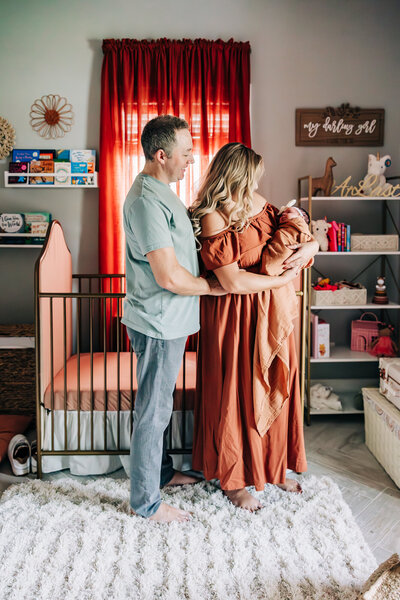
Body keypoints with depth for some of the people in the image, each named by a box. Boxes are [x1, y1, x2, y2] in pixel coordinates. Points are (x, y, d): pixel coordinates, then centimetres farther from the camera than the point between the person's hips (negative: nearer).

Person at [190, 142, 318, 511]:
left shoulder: (258, 203, 7)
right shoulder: (213, 218, -17)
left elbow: (299, 235, 15)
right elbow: (232, 281, -24)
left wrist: (310, 245, -9)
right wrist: (280, 278, -13)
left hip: (271, 313, 8)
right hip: (234, 318, -7)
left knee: (274, 388, 17)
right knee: (235, 395, 6)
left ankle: (273, 466, 38)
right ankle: (232, 478, 27)